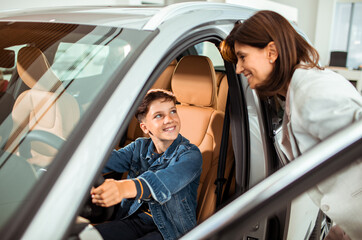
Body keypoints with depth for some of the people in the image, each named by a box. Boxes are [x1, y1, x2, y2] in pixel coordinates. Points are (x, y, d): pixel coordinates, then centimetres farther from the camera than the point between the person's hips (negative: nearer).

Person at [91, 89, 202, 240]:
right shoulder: (140, 147, 5)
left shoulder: (191, 154, -14)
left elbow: (170, 179, -35)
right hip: (135, 219, 5)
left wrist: (127, 188, -55)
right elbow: (111, 159, -14)